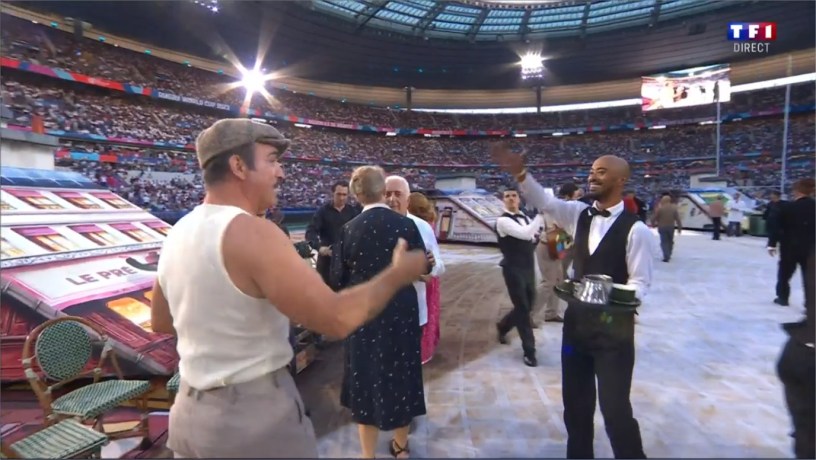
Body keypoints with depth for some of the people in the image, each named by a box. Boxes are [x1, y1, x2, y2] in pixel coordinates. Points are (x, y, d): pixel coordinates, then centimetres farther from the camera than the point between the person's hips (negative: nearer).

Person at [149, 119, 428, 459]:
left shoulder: (178, 233, 2)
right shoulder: (250, 232, -23)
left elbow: (161, 322, 15)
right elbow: (336, 319, -26)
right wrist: (398, 274, -13)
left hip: (192, 411, 7)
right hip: (255, 414, -7)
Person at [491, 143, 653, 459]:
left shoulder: (635, 229, -12)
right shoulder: (579, 214, 4)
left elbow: (640, 281, -11)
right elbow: (545, 202, -8)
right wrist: (519, 174, -23)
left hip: (613, 326, -6)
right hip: (576, 320, 6)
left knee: (614, 407, 3)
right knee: (575, 402, 18)